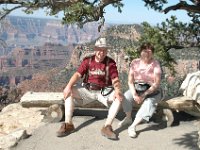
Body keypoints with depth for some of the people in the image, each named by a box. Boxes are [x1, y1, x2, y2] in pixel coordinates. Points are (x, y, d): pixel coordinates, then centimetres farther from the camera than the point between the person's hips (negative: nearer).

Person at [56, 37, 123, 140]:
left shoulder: (110, 63, -3)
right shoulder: (87, 60, 0)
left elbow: (115, 79, -11)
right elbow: (78, 74, -10)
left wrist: (117, 90, -33)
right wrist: (68, 86, -28)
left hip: (104, 91, -1)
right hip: (87, 90, 1)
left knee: (120, 97, -28)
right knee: (69, 92, -19)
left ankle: (107, 127, -29)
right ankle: (68, 124, -18)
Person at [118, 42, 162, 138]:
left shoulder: (155, 64, -10)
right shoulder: (135, 63, -3)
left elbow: (156, 84, -15)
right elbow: (130, 81, -5)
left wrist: (144, 95, -24)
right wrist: (134, 94, -21)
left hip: (152, 91, -2)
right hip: (137, 89, 2)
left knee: (148, 103, -33)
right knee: (126, 96, -26)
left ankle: (133, 126, -29)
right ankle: (128, 118, 0)